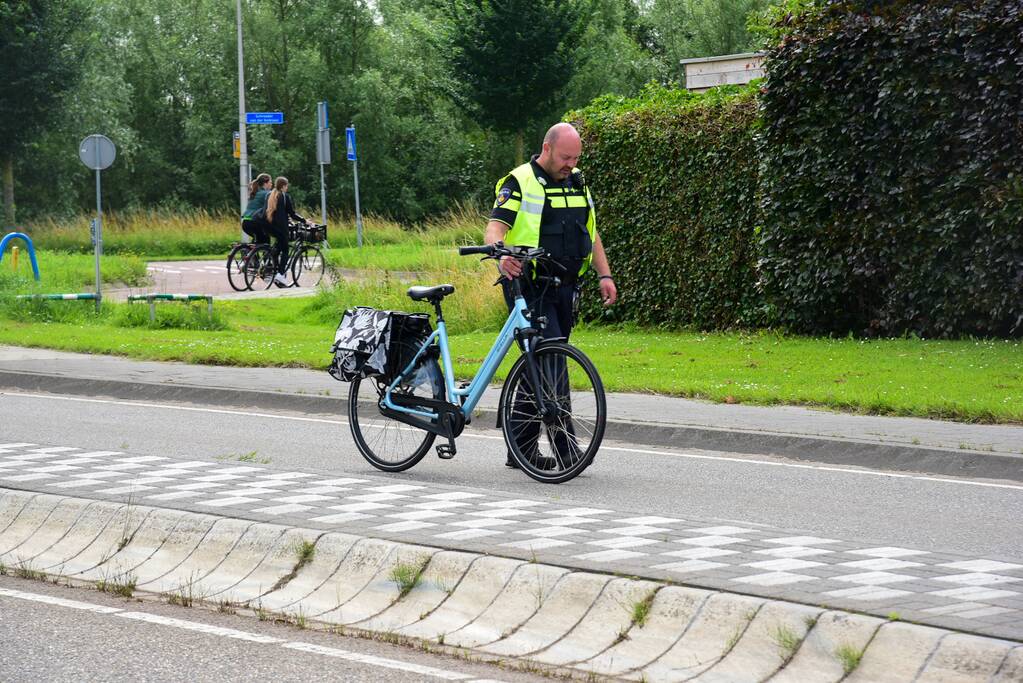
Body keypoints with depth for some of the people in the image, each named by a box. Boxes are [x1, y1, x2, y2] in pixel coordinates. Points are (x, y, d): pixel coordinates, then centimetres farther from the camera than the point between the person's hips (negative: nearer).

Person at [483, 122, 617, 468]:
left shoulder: (577, 183, 15)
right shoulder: (519, 183, -6)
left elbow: (590, 232, 23)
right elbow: (495, 227, -17)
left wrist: (604, 275, 14)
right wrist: (502, 255, -38)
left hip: (564, 289, 7)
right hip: (529, 287, -7)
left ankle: (520, 448, 16)